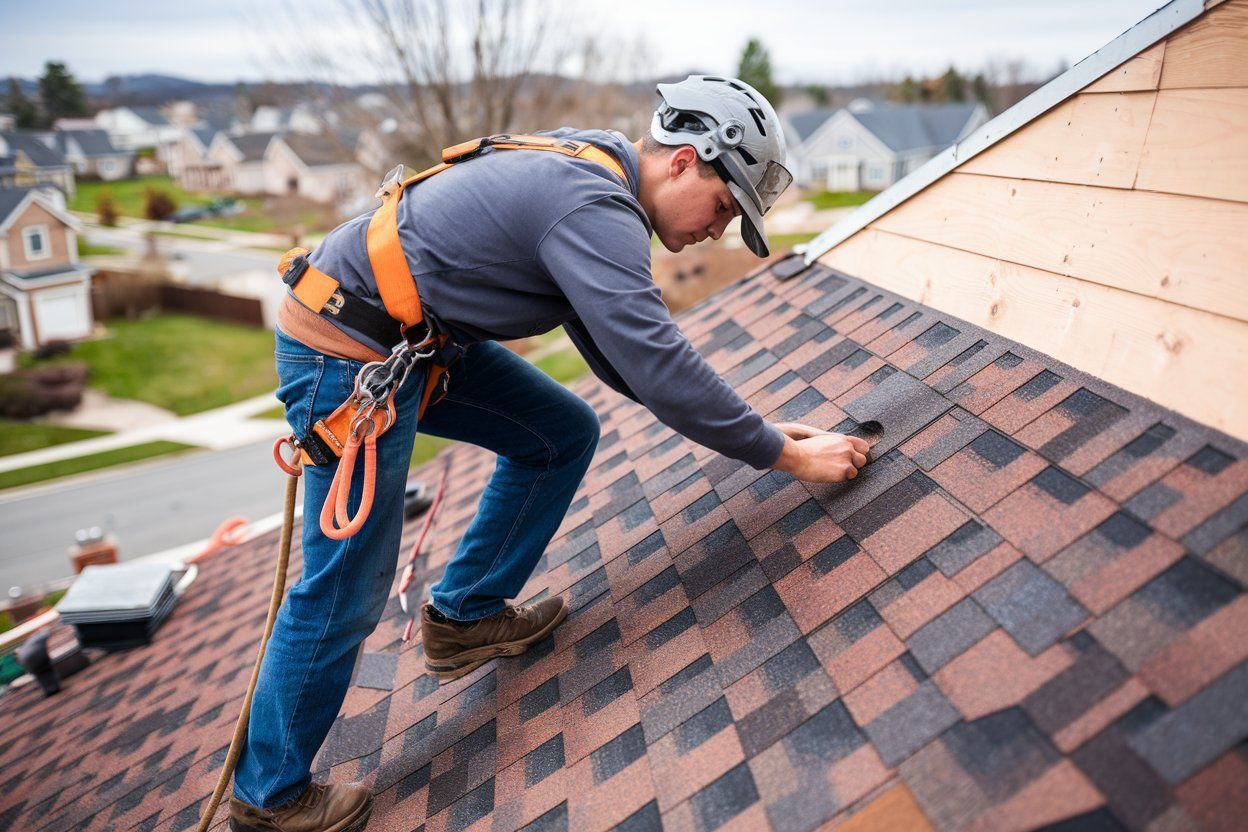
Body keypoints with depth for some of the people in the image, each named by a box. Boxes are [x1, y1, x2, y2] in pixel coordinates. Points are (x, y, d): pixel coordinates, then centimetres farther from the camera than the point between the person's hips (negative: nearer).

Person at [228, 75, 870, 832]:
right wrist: (786, 455, -16)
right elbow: (661, 371, -28)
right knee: (346, 592, 2)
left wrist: (752, 427, 8)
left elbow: (629, 355, 12)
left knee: (563, 434, 11)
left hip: (423, 338, 10)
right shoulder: (594, 211, -24)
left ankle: (466, 614, 25)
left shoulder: (586, 182, 8)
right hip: (347, 352, -10)